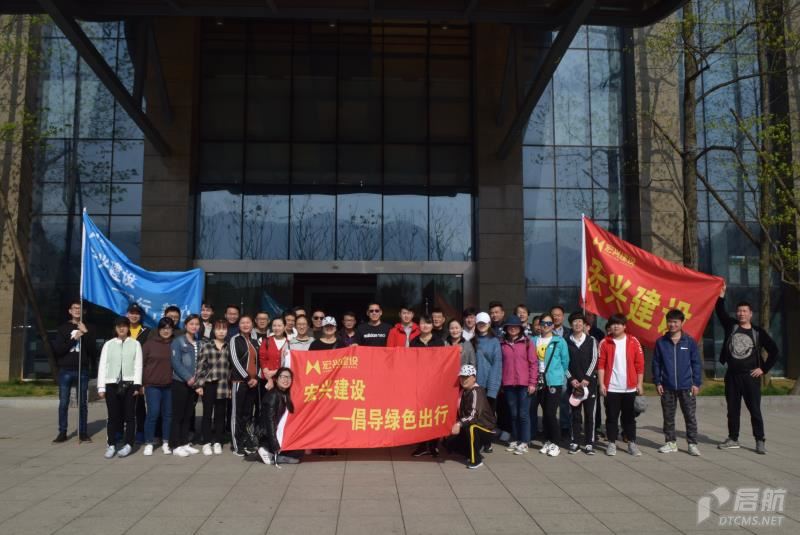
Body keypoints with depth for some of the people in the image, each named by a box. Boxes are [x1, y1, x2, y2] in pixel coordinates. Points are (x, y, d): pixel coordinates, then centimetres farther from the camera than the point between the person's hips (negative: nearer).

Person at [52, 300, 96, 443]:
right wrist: (73, 339, -13)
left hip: (83, 371, 0)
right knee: (63, 403, 2)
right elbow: (57, 349, -3)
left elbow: (92, 350, -3)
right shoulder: (63, 328, 7)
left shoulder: (88, 329, 7)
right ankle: (62, 433, 10)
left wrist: (86, 333, -12)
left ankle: (83, 433, 8)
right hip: (65, 370, 0)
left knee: (83, 403, 3)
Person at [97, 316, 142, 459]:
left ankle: (128, 444, 9)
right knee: (113, 416, 3)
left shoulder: (135, 344, 7)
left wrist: (137, 385, -7)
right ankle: (111, 445, 10)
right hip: (112, 384, 1)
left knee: (129, 415, 3)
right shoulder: (108, 344, 10)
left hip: (129, 384, -1)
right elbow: (102, 366, 6)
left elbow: (138, 365, 1)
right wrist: (101, 387, 0)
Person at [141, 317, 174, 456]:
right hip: (152, 385, -2)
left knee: (168, 414, 7)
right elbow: (141, 363, 1)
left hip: (169, 385, 2)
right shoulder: (150, 343, 0)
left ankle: (165, 443, 17)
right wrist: (141, 383, -2)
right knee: (153, 413, -4)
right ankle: (148, 444, 9)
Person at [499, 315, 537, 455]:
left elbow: (533, 363, -2)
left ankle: (524, 442, 10)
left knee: (523, 413, 2)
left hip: (524, 383, -3)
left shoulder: (527, 342, -1)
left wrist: (532, 382, -6)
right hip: (508, 384, 3)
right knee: (513, 414, 11)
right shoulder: (502, 344, 7)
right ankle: (514, 440, 21)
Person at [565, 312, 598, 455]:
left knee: (589, 414, 1)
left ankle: (589, 443, 8)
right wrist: (571, 379, -6)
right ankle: (575, 442, 11)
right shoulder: (566, 342, 5)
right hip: (574, 383, 1)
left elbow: (594, 360, -2)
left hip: (589, 382, 0)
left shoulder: (591, 341, 5)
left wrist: (586, 378, -10)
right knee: (575, 414, 4)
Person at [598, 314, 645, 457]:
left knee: (629, 417, 9)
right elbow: (601, 364, -1)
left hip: (630, 387, 1)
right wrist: (601, 384, -6)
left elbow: (639, 364, 3)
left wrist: (640, 383, 0)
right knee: (611, 417, 5)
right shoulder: (605, 343, 0)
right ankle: (612, 443, 14)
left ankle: (632, 443, 17)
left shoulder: (633, 341, 1)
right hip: (611, 388, -1)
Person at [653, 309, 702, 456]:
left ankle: (692, 444, 12)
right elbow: (656, 363, 4)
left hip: (686, 386, -1)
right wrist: (657, 382, -1)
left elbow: (696, 363, 1)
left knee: (690, 416, 3)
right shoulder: (661, 342, 1)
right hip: (667, 387, 1)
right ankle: (670, 442, 21)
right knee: (668, 417, 10)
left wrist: (697, 383, -4)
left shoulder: (689, 341, -2)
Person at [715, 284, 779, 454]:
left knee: (755, 410, 1)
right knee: (732, 409, 9)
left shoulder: (758, 332, 1)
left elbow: (774, 351, 4)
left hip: (750, 376, -2)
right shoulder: (731, 326, 5)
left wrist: (764, 369, -2)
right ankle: (733, 439, 18)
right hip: (732, 376, 2)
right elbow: (720, 312, -5)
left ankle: (760, 441, 10)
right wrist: (721, 295, -17)